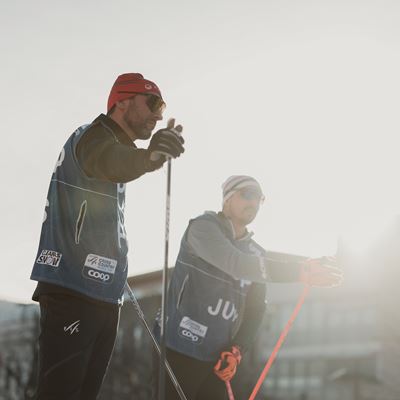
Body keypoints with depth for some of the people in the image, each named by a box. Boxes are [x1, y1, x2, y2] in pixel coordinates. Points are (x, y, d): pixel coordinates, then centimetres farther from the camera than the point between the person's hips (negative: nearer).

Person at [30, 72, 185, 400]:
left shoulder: (118, 144, 25)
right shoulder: (92, 136, -7)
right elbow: (110, 161, -32)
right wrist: (149, 156, -55)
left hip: (103, 296, 10)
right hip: (72, 294, -10)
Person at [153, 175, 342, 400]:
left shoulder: (256, 253, 14)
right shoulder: (203, 227, -8)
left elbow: (255, 309, 12)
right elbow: (236, 264, -25)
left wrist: (236, 351, -5)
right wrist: (301, 272, -31)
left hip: (217, 357, 7)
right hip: (179, 350, -7)